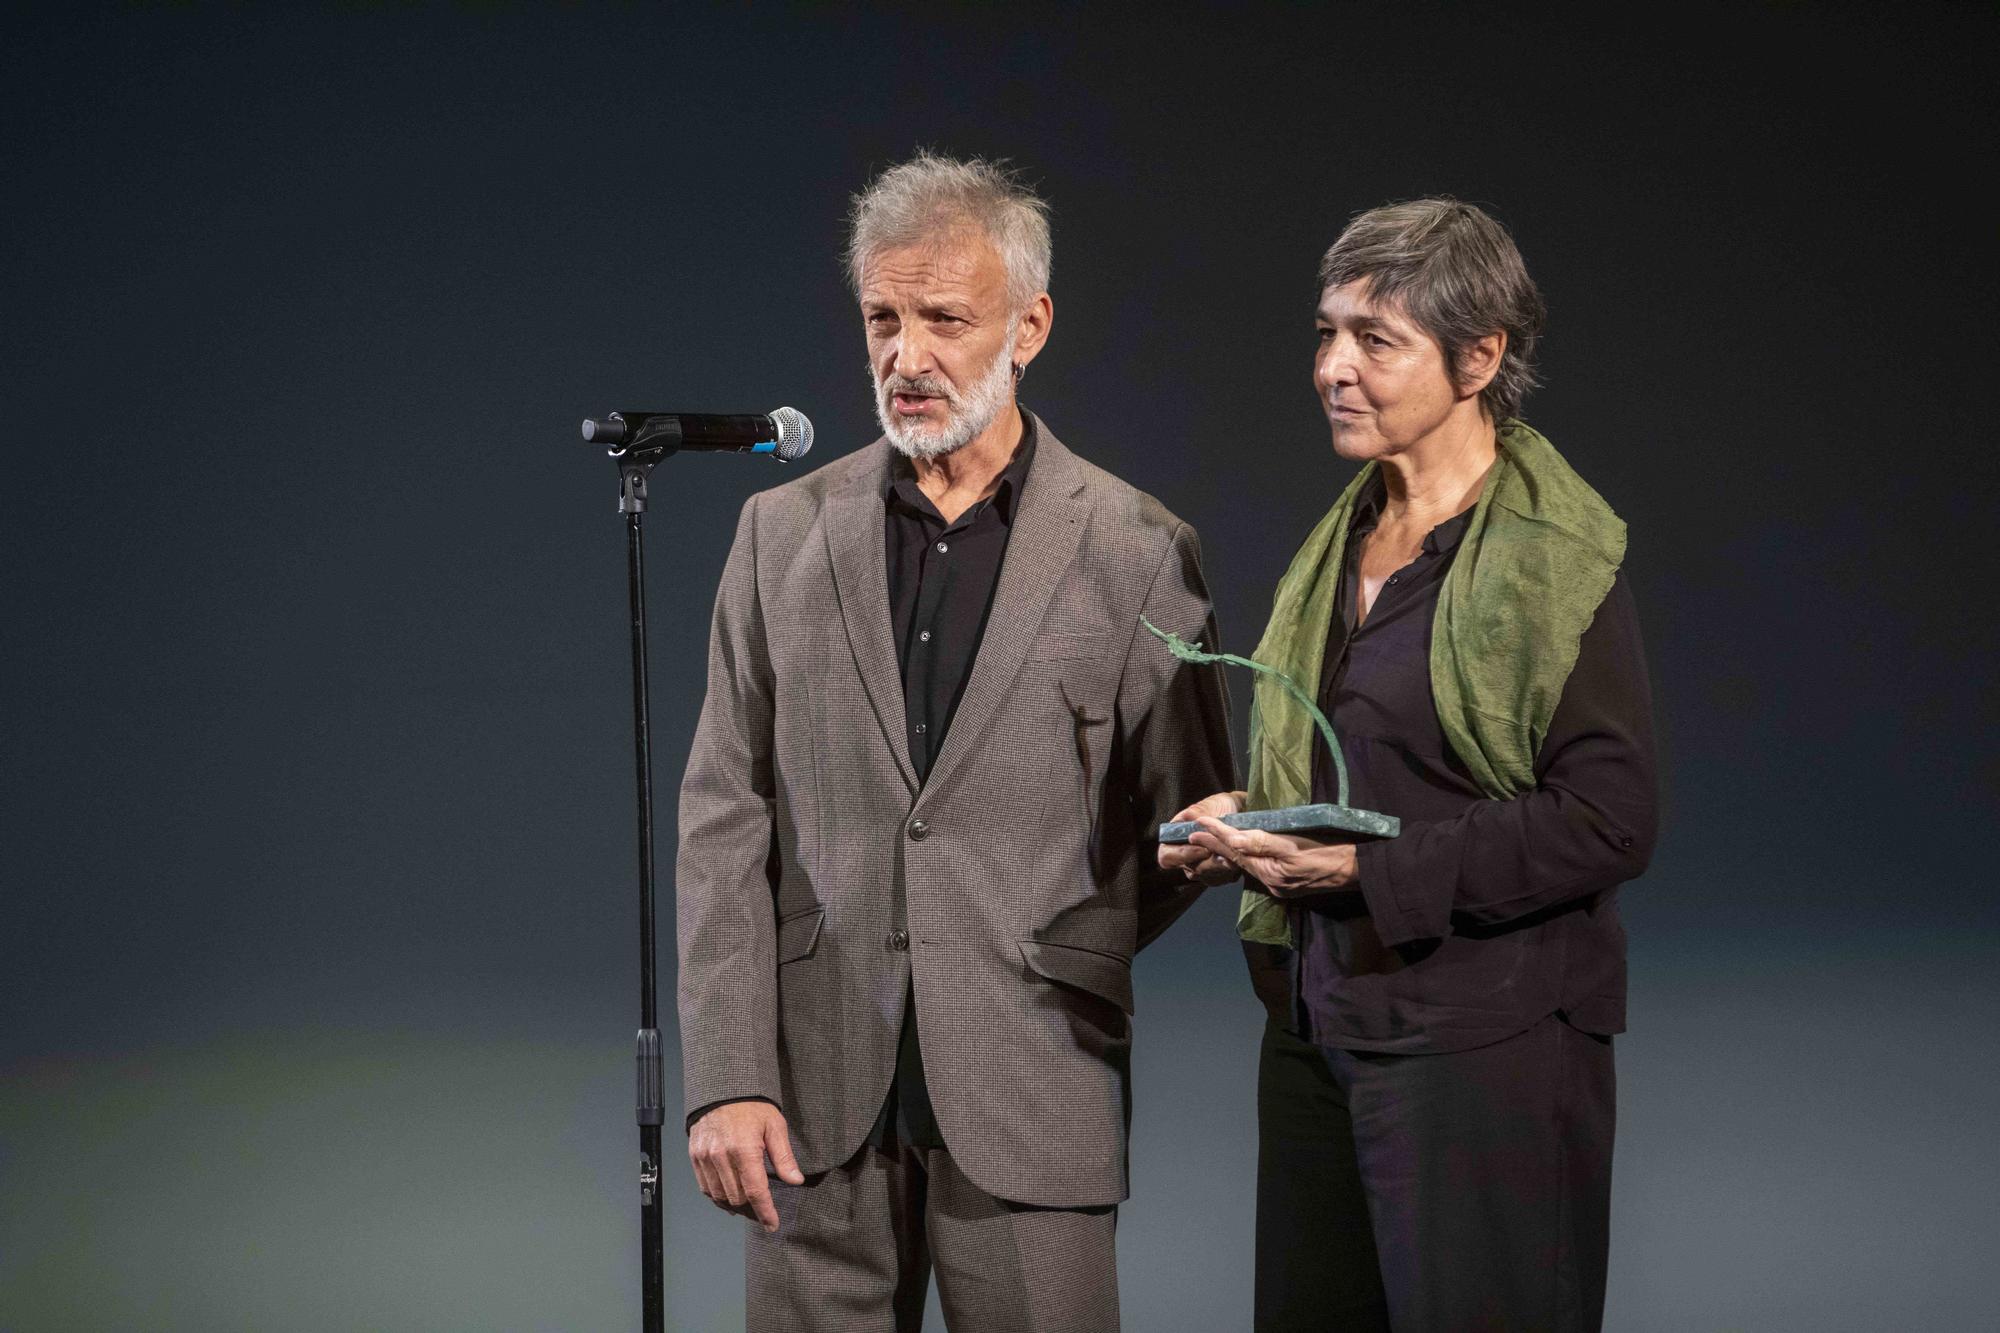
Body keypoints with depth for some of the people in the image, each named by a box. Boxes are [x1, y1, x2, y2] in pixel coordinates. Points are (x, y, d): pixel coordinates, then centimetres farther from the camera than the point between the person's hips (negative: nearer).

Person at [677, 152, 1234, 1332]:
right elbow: (725, 816, 4)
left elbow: (1190, 829, 7)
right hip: (818, 1095, 2)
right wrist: (726, 1078, -4)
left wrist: (1050, 966, -1)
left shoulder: (1139, 552, 0)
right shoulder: (785, 532, 7)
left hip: (1029, 1101, -2)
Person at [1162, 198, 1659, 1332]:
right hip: (1319, 1016, 8)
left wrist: (1367, 867, -21)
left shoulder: (1555, 555, -13)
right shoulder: (1346, 537, 11)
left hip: (1482, 1041, -8)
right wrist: (1249, 819, 3)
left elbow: (1609, 821, -18)